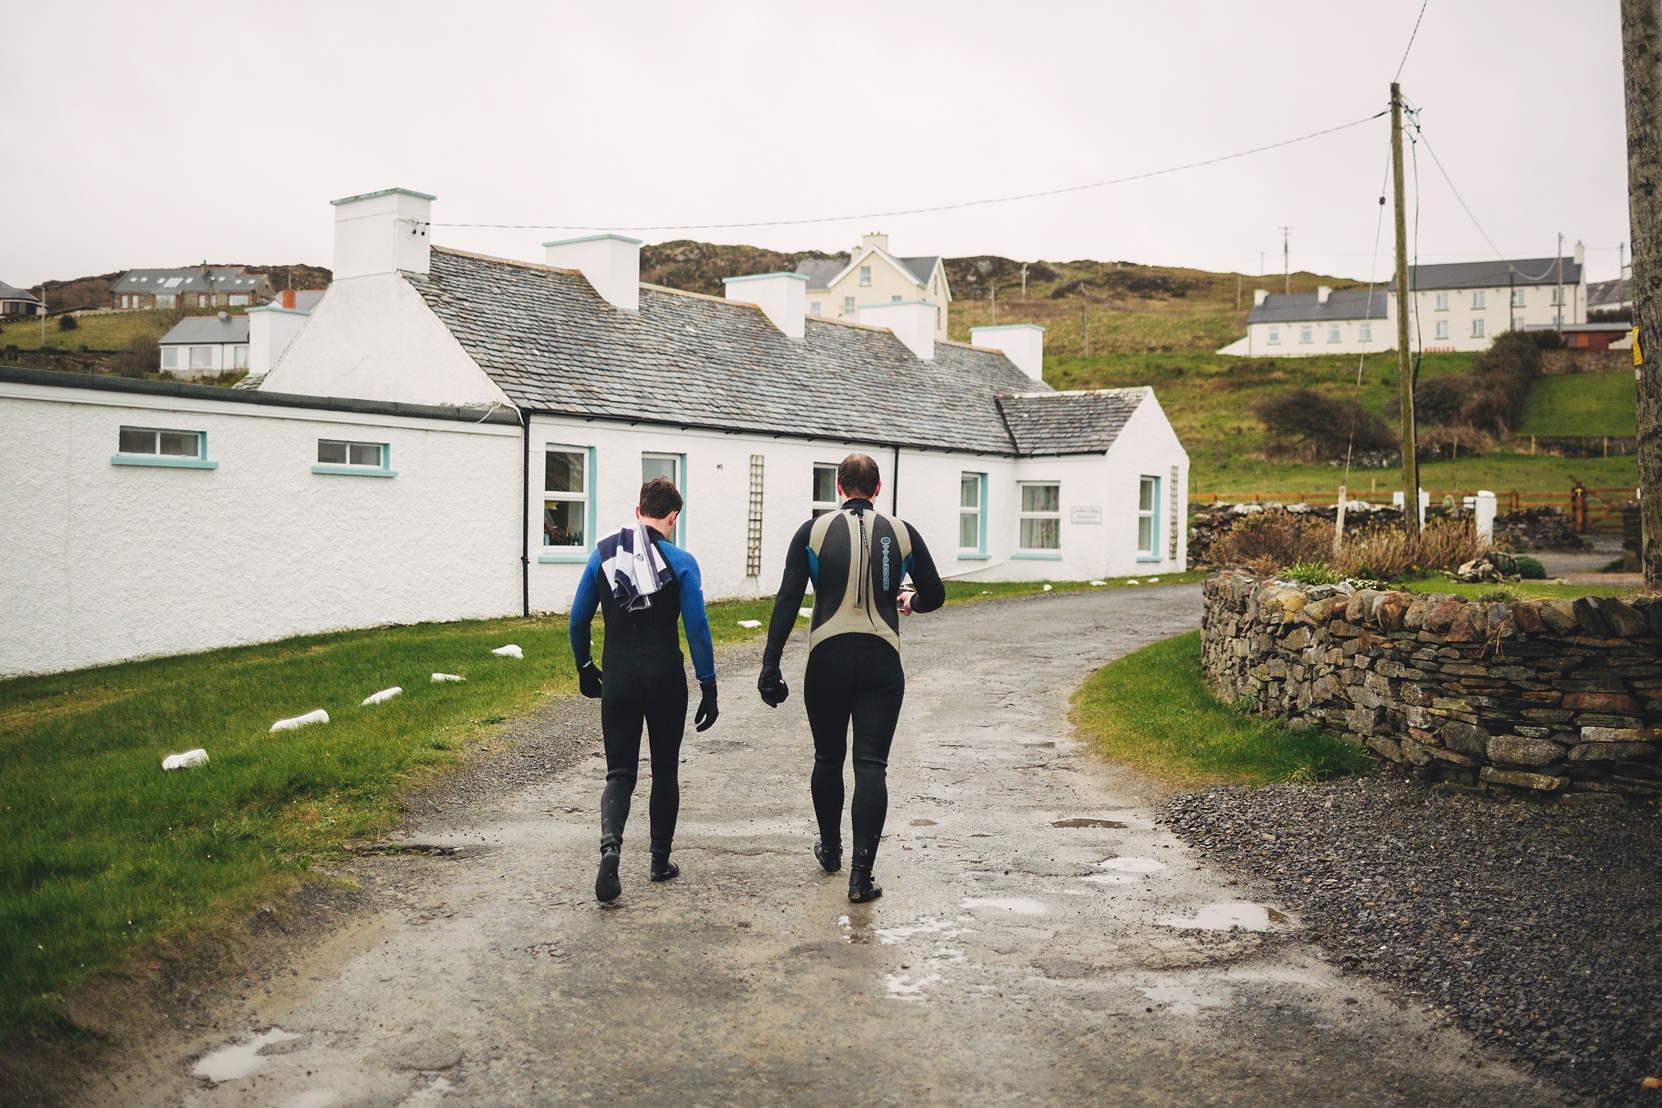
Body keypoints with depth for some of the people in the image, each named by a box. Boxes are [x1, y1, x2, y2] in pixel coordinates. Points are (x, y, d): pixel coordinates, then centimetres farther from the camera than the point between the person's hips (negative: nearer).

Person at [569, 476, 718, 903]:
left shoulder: (603, 554, 3)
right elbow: (697, 628, -8)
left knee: (620, 773, 7)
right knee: (665, 770, 16)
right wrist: (708, 687, -2)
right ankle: (661, 860, 23)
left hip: (618, 680, 1)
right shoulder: (680, 561, -5)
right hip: (666, 682, -1)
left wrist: (584, 667, 22)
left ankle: (610, 844, -20)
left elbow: (578, 619, 7)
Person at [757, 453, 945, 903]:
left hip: (827, 660, 0)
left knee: (828, 759, 18)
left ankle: (830, 850, 36)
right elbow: (935, 595, 13)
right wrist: (908, 602, 36)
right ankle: (861, 875, -6)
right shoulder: (902, 533, 5)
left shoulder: (813, 531, 2)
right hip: (882, 663, 0)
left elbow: (787, 602, -3)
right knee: (871, 766, 0)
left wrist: (770, 666, -1)